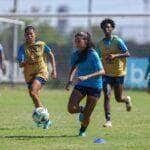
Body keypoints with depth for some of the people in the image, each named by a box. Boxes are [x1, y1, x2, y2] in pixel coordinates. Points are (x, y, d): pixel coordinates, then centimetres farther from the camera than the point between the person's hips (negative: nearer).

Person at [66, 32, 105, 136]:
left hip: (94, 86, -5)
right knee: (71, 108, -15)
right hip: (81, 85, 5)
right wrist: (70, 80, 1)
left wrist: (87, 77, -33)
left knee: (86, 115, -4)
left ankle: (83, 131, 27)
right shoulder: (76, 55, 1)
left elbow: (102, 71, -22)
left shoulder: (93, 55, -17)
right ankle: (82, 110, 20)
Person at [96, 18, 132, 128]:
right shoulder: (100, 43, 6)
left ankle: (127, 100, 41)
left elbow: (128, 54, -11)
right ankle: (108, 121, -13)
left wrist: (115, 56, -25)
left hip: (119, 73, -3)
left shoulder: (118, 41, -7)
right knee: (107, 96, -13)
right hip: (107, 74, 3)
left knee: (119, 98, 4)